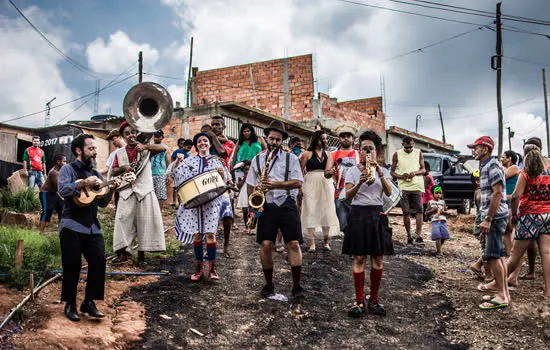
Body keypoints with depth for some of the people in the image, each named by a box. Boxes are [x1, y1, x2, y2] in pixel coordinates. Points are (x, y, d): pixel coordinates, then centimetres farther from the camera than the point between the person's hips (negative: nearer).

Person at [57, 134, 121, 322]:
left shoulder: (96, 174, 18)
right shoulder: (68, 169, 2)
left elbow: (102, 203, 16)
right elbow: (63, 189, -17)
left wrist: (110, 190, 0)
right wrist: (85, 183, -19)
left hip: (92, 226, 5)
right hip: (72, 225, -5)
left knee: (99, 261, -4)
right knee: (72, 265, -3)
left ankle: (89, 302, 9)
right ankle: (70, 305, 12)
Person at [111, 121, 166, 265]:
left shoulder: (145, 149, 6)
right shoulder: (120, 153, 14)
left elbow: (163, 148, -10)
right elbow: (113, 171, 9)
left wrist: (145, 146, -24)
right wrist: (124, 168, -12)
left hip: (144, 190, -2)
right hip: (127, 191, 2)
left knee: (145, 221, -3)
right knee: (123, 219, -7)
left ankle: (141, 253, 5)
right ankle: (123, 252, -2)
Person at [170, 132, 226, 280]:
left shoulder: (216, 162, 12)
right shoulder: (189, 161, 12)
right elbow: (174, 173, 10)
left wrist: (222, 174, -10)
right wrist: (177, 162, -6)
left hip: (211, 203, -1)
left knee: (210, 234, -6)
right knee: (196, 235, 1)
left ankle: (212, 268, 3)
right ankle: (199, 268, 11)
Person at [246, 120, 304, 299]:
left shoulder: (291, 158, 8)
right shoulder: (258, 159, 14)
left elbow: (298, 182, -2)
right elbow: (250, 184, 17)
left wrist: (276, 184, -14)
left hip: (287, 204, -1)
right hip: (266, 206, 1)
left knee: (294, 244, -9)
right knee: (266, 244, -5)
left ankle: (297, 286, -3)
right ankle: (269, 284, 11)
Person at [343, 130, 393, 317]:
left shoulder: (383, 171, 10)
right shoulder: (353, 171, 6)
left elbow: (389, 192, -6)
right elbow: (348, 196, -4)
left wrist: (379, 173, -19)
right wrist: (359, 183, -21)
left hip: (377, 214, 2)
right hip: (358, 214, -2)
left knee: (378, 258, 1)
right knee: (359, 258, -5)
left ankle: (374, 299, 10)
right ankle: (359, 300, 0)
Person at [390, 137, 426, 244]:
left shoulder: (418, 153, 9)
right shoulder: (397, 155, 5)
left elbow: (423, 170, 9)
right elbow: (392, 172, 7)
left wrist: (415, 173, -12)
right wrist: (401, 176, -12)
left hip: (417, 186, 0)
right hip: (403, 187, 0)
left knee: (419, 210, -11)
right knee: (406, 212, 0)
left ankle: (419, 234, -14)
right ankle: (409, 235, 8)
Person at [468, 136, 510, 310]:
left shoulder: (492, 166, -14)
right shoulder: (485, 167, 18)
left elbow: (497, 193, -21)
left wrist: (488, 219, -23)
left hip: (495, 216, -11)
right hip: (493, 217, 11)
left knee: (492, 255, -11)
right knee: (498, 254, 20)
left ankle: (502, 296, -9)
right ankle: (498, 284, 32)